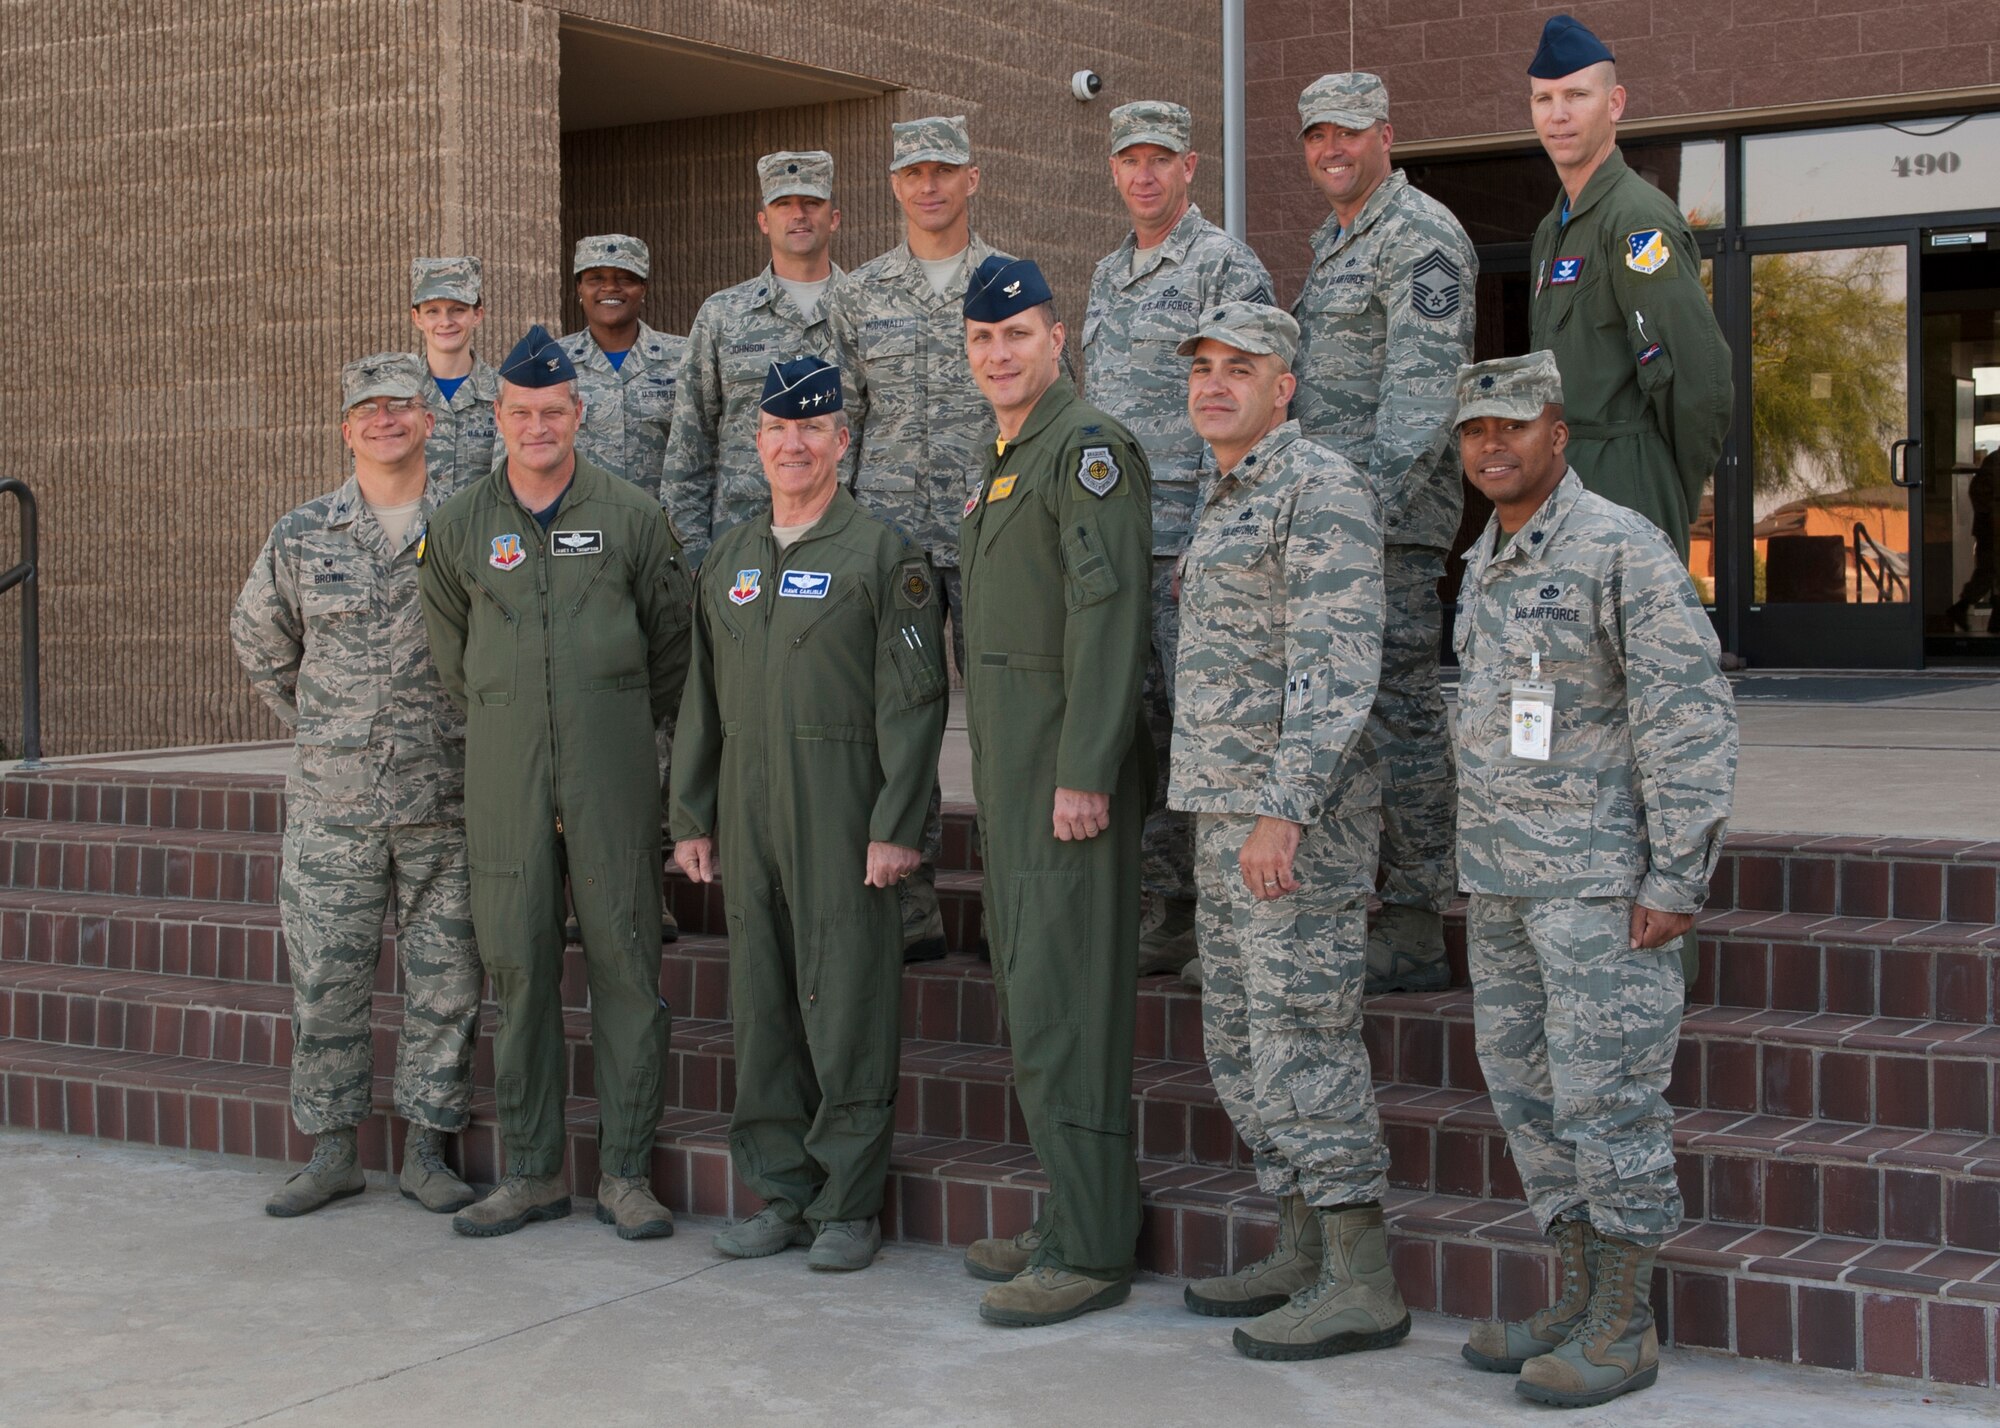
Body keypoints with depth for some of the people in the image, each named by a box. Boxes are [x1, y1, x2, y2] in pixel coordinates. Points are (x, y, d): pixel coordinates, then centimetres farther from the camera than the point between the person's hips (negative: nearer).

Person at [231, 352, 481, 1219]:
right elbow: (257, 640, 20)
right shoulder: (301, 539, 5)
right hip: (330, 801, 1)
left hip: (446, 799, -1)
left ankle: (427, 1147, 14)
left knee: (445, 980, 3)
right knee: (325, 977, 4)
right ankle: (332, 1148, 16)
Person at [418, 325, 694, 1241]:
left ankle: (625, 1173, 6)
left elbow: (672, 642, 11)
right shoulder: (458, 527, 8)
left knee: (625, 961, -2)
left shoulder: (631, 516, 3)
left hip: (612, 774, -1)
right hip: (504, 779, 2)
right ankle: (532, 1173, 13)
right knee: (517, 967, 4)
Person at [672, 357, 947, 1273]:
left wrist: (896, 828, -13)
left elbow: (913, 703, -7)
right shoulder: (728, 560, 16)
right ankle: (780, 1192, 18)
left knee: (846, 1007, -3)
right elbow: (701, 699, 18)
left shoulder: (883, 554, -2)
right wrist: (691, 818, 12)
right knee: (761, 1007, 9)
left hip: (841, 814, -5)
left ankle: (849, 1205, 5)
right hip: (747, 812, 6)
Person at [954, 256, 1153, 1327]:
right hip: (1010, 776, 10)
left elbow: (1108, 615, -19)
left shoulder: (1087, 448, -11)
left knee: (1061, 1006, -10)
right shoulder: (999, 465, 20)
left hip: (1070, 771, -10)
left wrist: (1084, 775, -23)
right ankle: (1069, 1222, 21)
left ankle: (1092, 1251, -5)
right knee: (1030, 996, 13)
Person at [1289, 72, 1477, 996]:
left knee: (1398, 714, -8)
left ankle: (1415, 935, -4)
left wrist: (1374, 499, -27)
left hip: (1391, 517, -10)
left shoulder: (1421, 237, -9)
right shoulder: (1334, 244, 22)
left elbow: (1424, 385, -19)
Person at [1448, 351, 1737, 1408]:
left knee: (1607, 1095, -4)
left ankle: (1624, 1328, 4)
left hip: (1602, 877, -8)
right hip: (1504, 882, 8)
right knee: (1529, 1092, 11)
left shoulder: (1621, 548, -13)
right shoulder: (1487, 563, 13)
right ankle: (1579, 1300, 21)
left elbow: (1691, 718, -16)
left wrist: (1676, 880, -19)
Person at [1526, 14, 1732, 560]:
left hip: (1624, 486, -9)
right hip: (1564, 485, 9)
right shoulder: (1554, 229, 20)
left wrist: (1674, 489, -8)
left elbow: (1702, 377, -19)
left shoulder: (1637, 218, -12)